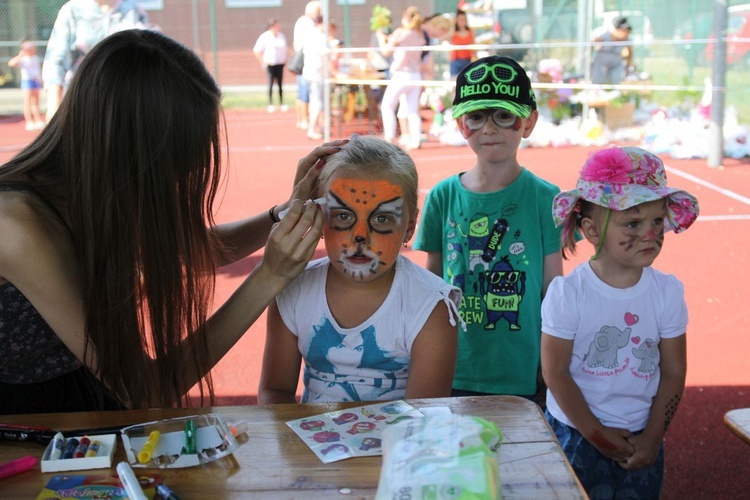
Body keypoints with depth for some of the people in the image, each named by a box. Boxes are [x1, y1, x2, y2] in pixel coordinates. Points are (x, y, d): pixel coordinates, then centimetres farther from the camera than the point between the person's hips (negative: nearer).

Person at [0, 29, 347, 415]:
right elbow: (147, 389, -26)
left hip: (88, 396, 6)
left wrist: (289, 211, -8)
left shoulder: (98, 185, -11)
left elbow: (197, 247, 8)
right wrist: (270, 278, -27)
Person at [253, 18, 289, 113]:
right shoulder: (265, 37, -9)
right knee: (271, 83, -2)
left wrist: (285, 59, 9)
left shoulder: (282, 36, 6)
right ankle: (270, 104, 6)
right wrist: (263, 62, -9)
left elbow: (286, 49, 19)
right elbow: (256, 50, -7)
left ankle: (281, 104, 11)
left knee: (280, 84, 5)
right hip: (270, 64, -4)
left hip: (280, 64, 4)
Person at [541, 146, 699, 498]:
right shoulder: (567, 293, -17)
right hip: (576, 434, -2)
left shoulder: (668, 291, -8)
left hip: (642, 439, 3)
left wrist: (653, 438, -4)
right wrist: (596, 434, -11)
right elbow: (555, 373, -13)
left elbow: (673, 372, -2)